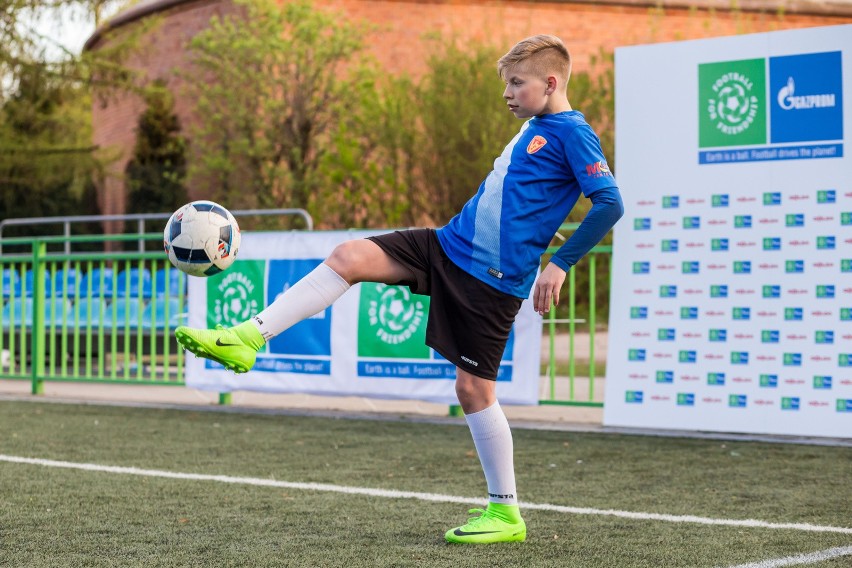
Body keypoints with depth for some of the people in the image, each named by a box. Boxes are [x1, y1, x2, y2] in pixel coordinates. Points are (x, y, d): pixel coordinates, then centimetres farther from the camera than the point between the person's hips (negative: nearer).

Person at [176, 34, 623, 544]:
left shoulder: (573, 133, -11)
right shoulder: (533, 128, 16)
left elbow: (610, 204, -18)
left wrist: (560, 265, -19)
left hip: (493, 279, -9)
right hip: (451, 245, 9)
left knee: (474, 387, -5)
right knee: (349, 257, -6)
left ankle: (506, 512, 9)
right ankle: (247, 338, -8)